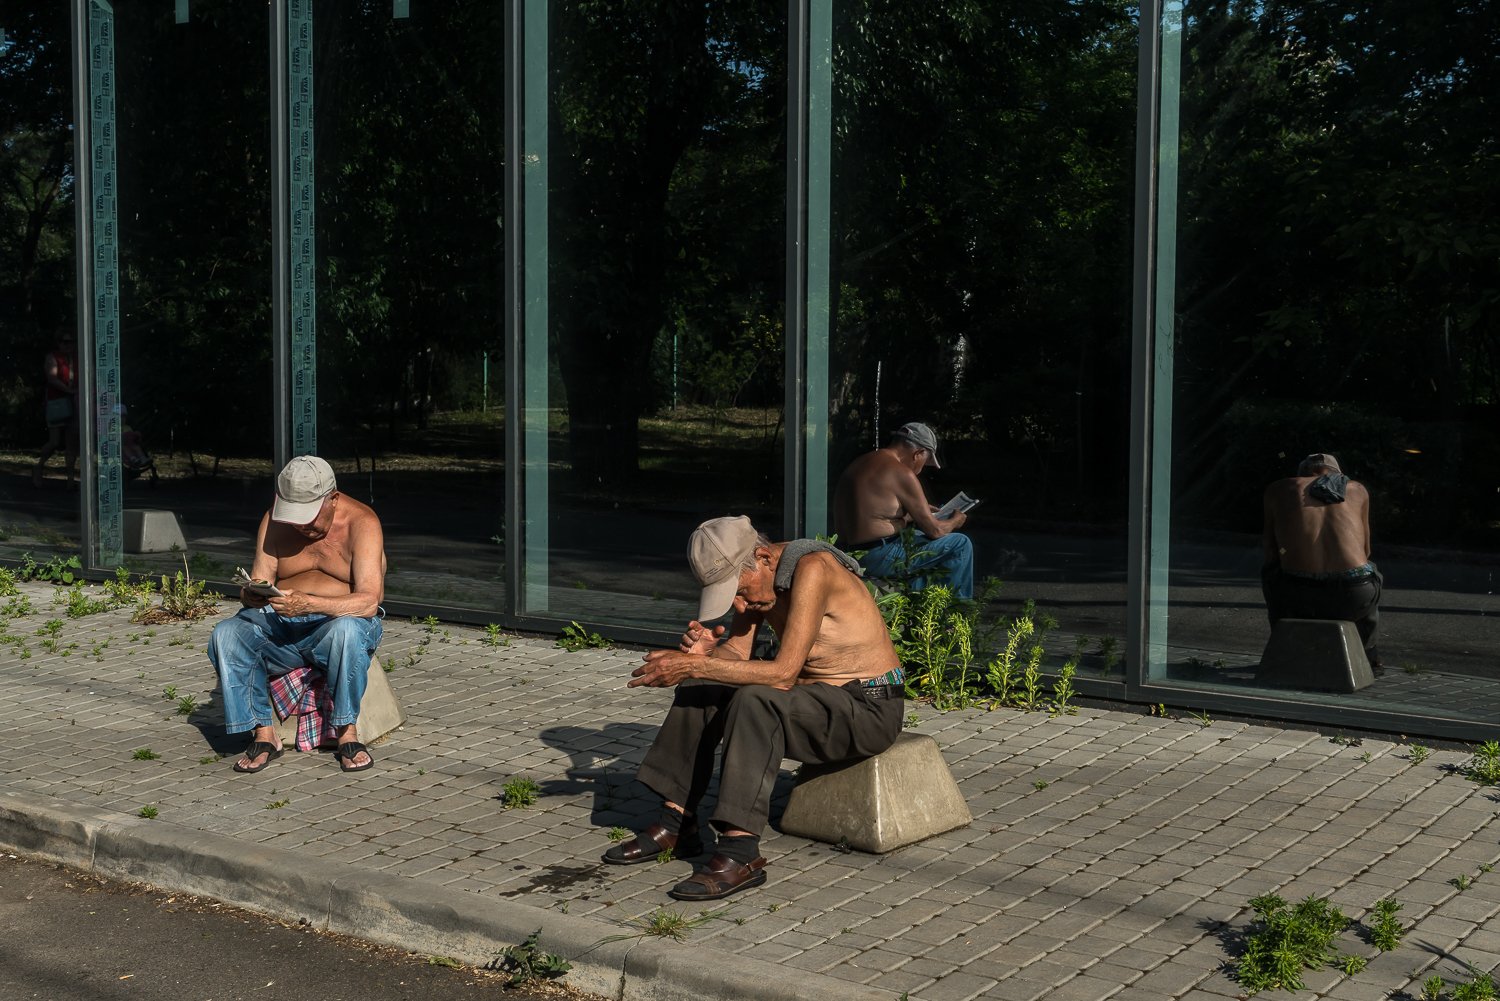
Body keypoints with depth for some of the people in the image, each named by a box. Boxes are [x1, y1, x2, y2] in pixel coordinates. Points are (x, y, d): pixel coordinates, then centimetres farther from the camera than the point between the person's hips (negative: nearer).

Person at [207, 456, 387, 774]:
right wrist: (253, 594, -24)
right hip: (280, 624, 4)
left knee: (346, 630, -40)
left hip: (340, 620, -4)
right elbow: (258, 585, 2)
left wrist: (310, 605, -38)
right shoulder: (274, 520, 1)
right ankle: (263, 733, -16)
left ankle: (346, 732, -22)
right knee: (225, 636, -24)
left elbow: (368, 601, -24)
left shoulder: (361, 522, -13)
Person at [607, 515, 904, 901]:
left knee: (754, 701, -32)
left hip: (869, 709, -9)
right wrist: (704, 652, -19)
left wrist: (694, 666, -31)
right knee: (697, 690, -2)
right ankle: (676, 824, 0)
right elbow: (736, 656, 3)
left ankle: (740, 853, -33)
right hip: (816, 696, 9)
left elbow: (783, 673, -30)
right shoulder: (751, 577, 2)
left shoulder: (811, 568, -25)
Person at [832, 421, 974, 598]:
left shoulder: (861, 462, 13)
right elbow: (934, 530, -11)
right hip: (877, 559, -10)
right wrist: (955, 521, 11)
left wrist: (920, 511, 30)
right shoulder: (901, 473, -15)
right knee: (961, 545, 0)